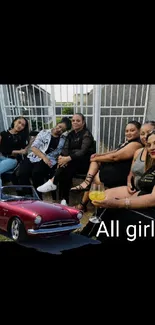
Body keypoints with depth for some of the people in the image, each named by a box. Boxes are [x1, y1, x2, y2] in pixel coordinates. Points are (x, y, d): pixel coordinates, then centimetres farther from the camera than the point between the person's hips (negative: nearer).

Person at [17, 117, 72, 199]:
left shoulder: (65, 139, 11)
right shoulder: (44, 132, 11)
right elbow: (34, 147, 1)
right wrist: (43, 157, -12)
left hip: (50, 160, -1)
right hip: (34, 157, 2)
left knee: (36, 173, -31)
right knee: (21, 173, -24)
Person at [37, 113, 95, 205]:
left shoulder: (86, 134, -8)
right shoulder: (71, 134, 12)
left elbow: (83, 151, -23)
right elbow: (66, 148, -1)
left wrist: (68, 158, -37)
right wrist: (61, 157, -25)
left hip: (85, 163, -4)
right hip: (73, 164, 4)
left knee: (67, 163, -35)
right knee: (65, 173, -29)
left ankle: (53, 182, -28)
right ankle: (64, 201, -28)